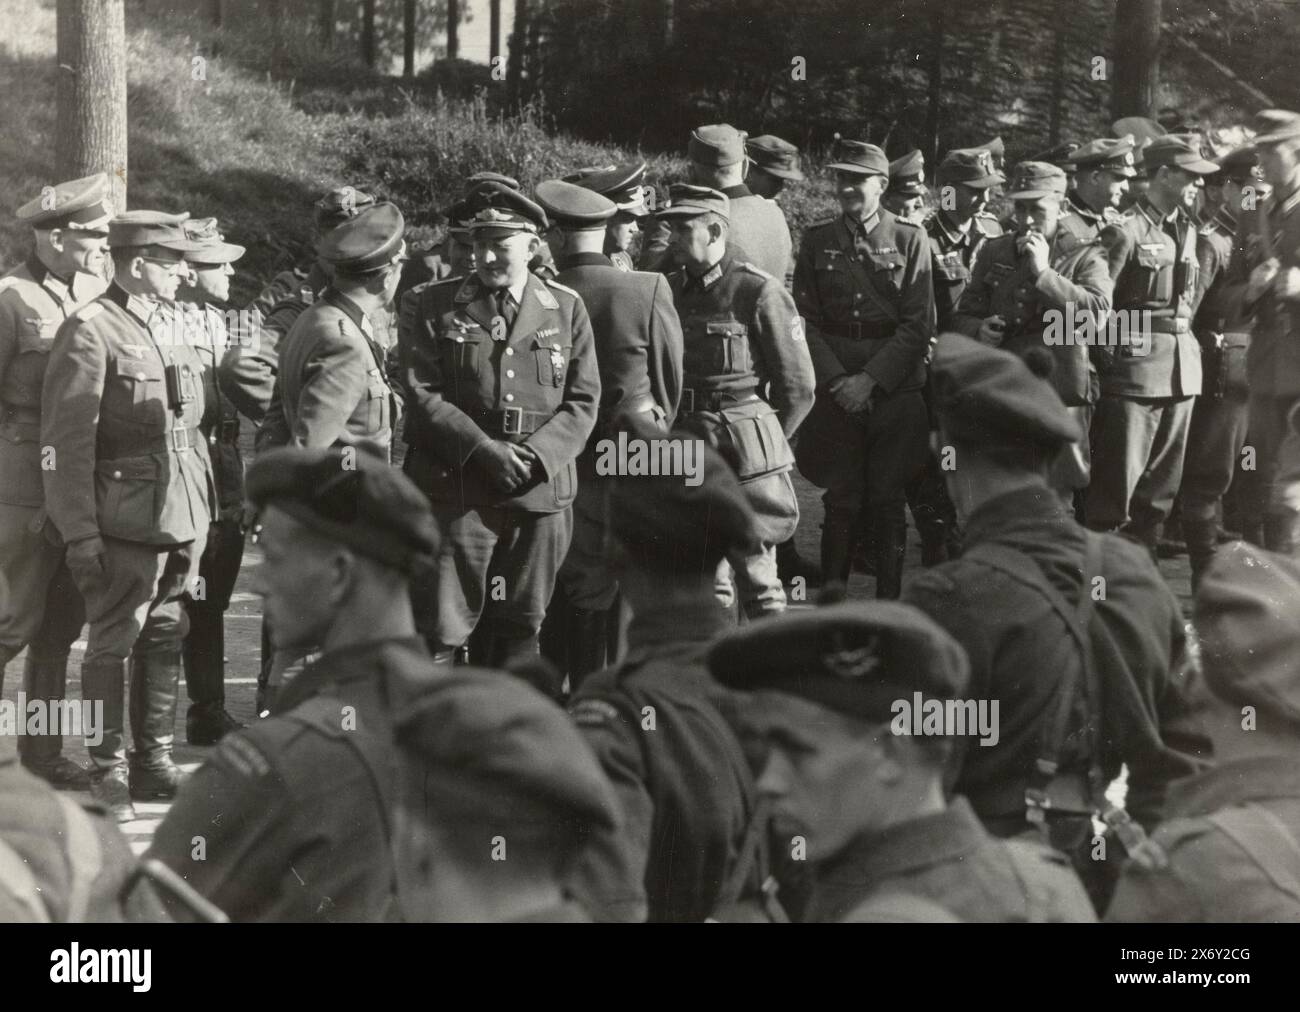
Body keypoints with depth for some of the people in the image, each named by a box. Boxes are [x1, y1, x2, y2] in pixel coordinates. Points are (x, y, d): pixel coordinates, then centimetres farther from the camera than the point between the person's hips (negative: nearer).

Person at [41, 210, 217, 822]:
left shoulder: (169, 325, 14)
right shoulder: (90, 331, -11)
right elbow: (68, 442, -13)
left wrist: (204, 512, 15)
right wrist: (80, 533, -16)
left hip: (182, 518, 7)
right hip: (125, 519, -7)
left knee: (165, 639, 13)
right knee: (112, 643, 0)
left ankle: (154, 758, 24)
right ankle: (108, 771, 9)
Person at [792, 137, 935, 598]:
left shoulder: (909, 240, 1)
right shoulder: (817, 240, 7)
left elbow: (918, 325, -4)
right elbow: (806, 319, 3)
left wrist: (871, 380, -11)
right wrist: (836, 380, -9)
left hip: (896, 391, -1)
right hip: (836, 391, 1)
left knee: (888, 503, 3)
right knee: (841, 501, 1)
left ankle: (888, 602, 11)